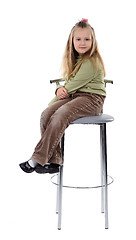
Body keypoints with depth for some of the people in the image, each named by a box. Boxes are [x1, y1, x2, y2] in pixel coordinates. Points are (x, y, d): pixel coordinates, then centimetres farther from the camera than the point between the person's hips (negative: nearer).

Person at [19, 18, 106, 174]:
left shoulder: (92, 62, -10)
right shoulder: (74, 59, 19)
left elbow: (76, 83, -14)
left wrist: (63, 91, -1)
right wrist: (60, 90, -1)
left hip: (91, 98, -8)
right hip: (74, 96, 8)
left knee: (60, 115, -31)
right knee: (46, 114, -16)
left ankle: (38, 159, -28)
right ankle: (53, 161, -18)